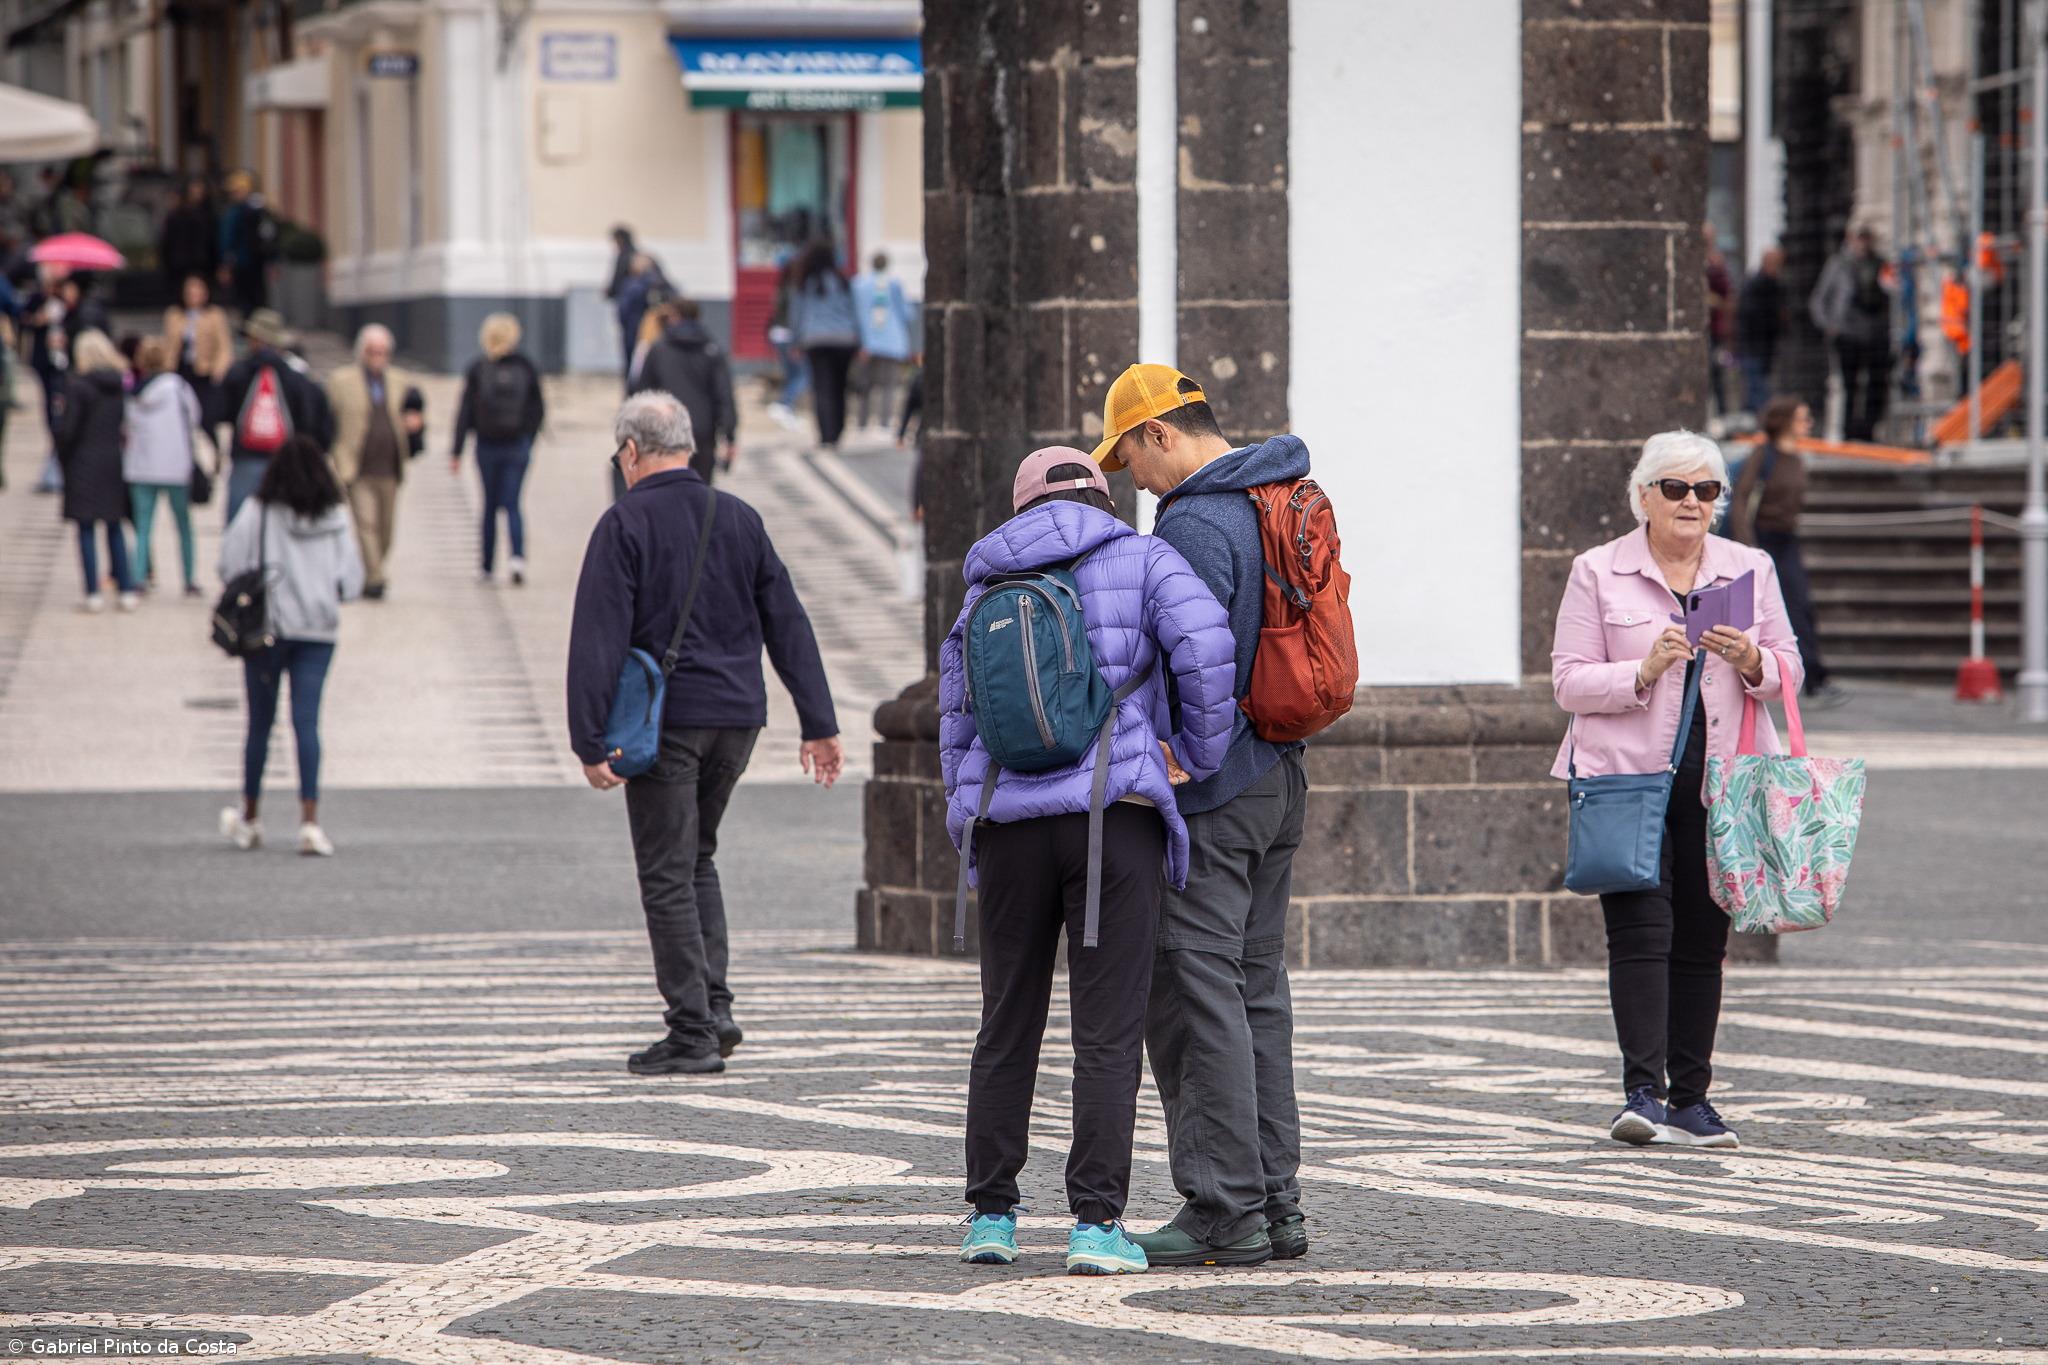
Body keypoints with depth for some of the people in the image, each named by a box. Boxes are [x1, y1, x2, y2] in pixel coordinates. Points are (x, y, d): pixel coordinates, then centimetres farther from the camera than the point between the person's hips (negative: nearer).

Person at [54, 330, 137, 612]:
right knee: (115, 528, 12)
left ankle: (94, 593, -4)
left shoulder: (76, 385, -12)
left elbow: (68, 430, -12)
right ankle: (127, 591, 8)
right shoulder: (123, 384, 1)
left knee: (86, 529, 1)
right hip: (116, 462, 4)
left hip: (85, 462, -4)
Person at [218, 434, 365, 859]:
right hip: (319, 630, 1)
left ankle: (250, 817, 24)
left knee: (260, 722, 11)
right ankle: (309, 821, -15)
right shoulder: (336, 517, 0)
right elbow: (351, 580, 1)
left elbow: (230, 567, -8)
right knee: (307, 721, -2)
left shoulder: (258, 512, -7)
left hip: (266, 627, -1)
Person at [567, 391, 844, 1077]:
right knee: (697, 858, 20)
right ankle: (714, 1006, 9)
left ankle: (693, 1034, -3)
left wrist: (590, 741, -15)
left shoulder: (625, 524, -7)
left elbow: (598, 640, -14)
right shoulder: (740, 519, 9)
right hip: (738, 716, 6)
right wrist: (819, 724, 11)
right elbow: (788, 624, 10)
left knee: (668, 876, 0)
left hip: (664, 722, -5)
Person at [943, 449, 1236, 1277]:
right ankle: (1097, 1225, -8)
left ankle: (990, 1216, 16)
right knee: (1108, 1030, -2)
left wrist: (976, 850, 24)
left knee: (1008, 1024, 14)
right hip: (1115, 815, -3)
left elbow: (959, 728, 16)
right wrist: (1202, 756, 0)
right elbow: (1202, 642, -13)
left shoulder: (987, 593, 15)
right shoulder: (1142, 561, 5)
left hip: (1010, 827, 3)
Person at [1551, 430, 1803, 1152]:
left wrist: (1753, 662, -10)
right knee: (1641, 928, -14)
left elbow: (1787, 668, 12)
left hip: (1720, 778, 3)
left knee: (1703, 939, 5)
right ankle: (1644, 1092, -16)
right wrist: (1644, 671, -18)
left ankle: (1690, 1099, 11)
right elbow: (1570, 681, -2)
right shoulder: (1598, 572, 2)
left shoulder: (1749, 569, 11)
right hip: (1628, 774, -3)